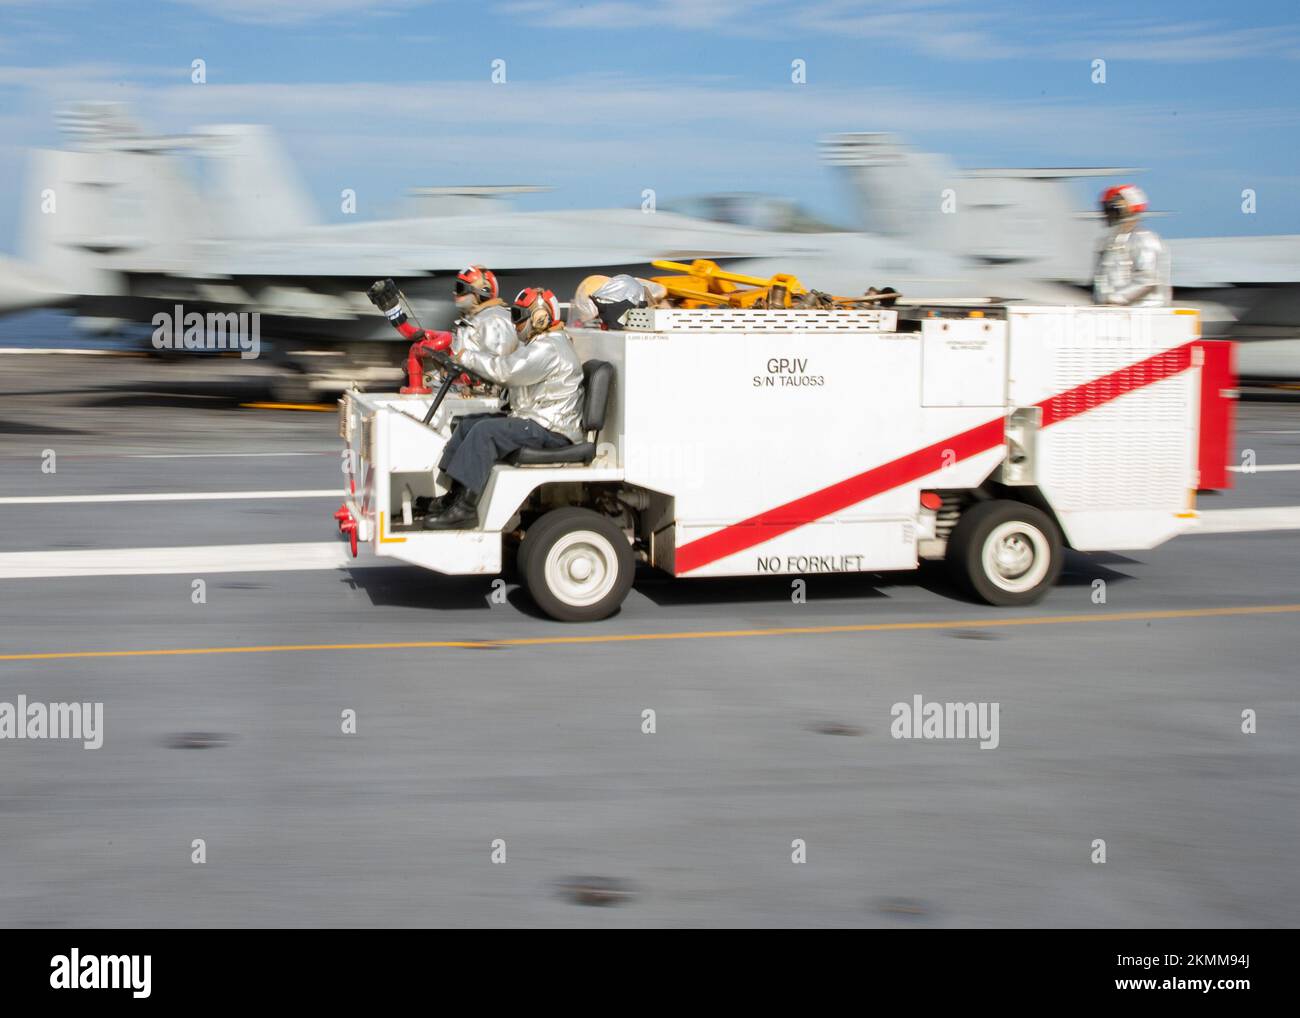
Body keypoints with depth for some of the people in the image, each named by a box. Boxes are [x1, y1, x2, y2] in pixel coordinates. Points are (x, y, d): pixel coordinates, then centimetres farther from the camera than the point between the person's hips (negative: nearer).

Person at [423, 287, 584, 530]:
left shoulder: (548, 349, -18)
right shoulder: (539, 343, 19)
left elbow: (504, 370, -24)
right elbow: (508, 369, 16)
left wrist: (467, 357, -13)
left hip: (550, 430, -12)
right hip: (534, 420, 12)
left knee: (485, 431, -26)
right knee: (469, 422, 11)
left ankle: (464, 508, -28)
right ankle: (455, 494, 9)